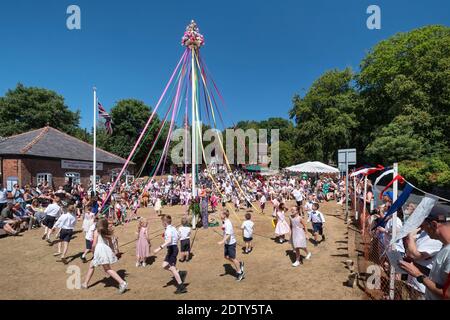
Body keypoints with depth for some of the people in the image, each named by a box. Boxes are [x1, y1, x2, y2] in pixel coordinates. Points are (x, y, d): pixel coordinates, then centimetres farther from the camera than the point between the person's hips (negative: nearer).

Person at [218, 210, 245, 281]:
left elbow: (228, 235, -30)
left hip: (231, 243, -9)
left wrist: (222, 242, -35)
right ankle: (240, 263, 32)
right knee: (226, 256, 15)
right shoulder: (224, 222, 4)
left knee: (232, 258, 4)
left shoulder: (228, 223, -25)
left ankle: (240, 273, 21)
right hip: (227, 243, 9)